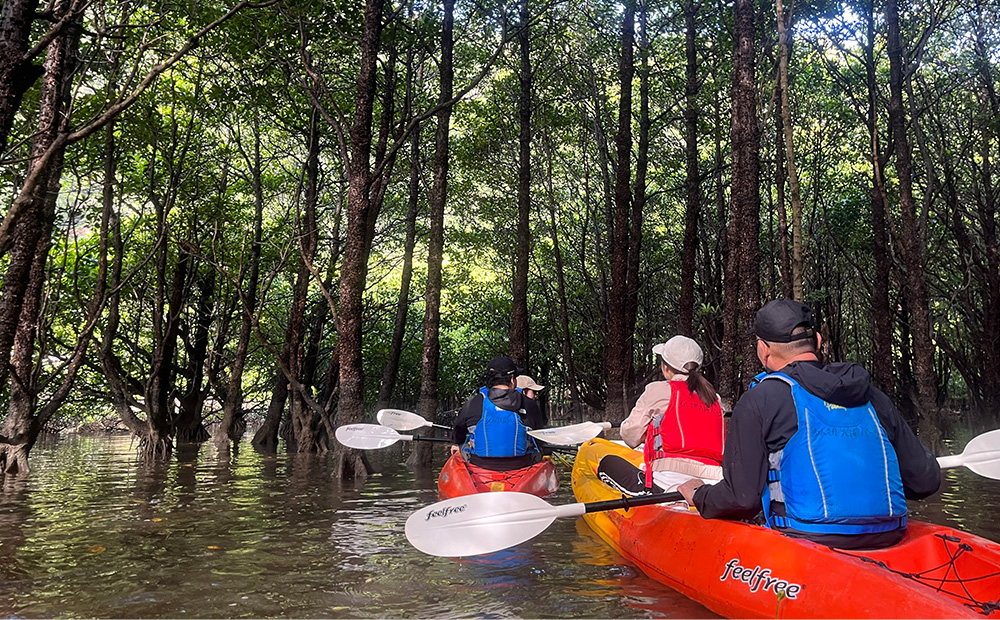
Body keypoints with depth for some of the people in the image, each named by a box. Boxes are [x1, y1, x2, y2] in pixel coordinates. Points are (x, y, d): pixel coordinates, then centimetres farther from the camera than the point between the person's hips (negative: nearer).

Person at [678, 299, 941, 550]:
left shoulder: (759, 400, -4)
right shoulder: (872, 395, 11)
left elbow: (742, 499, -8)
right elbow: (926, 480, 14)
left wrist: (698, 496, 13)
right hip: (887, 540, 6)